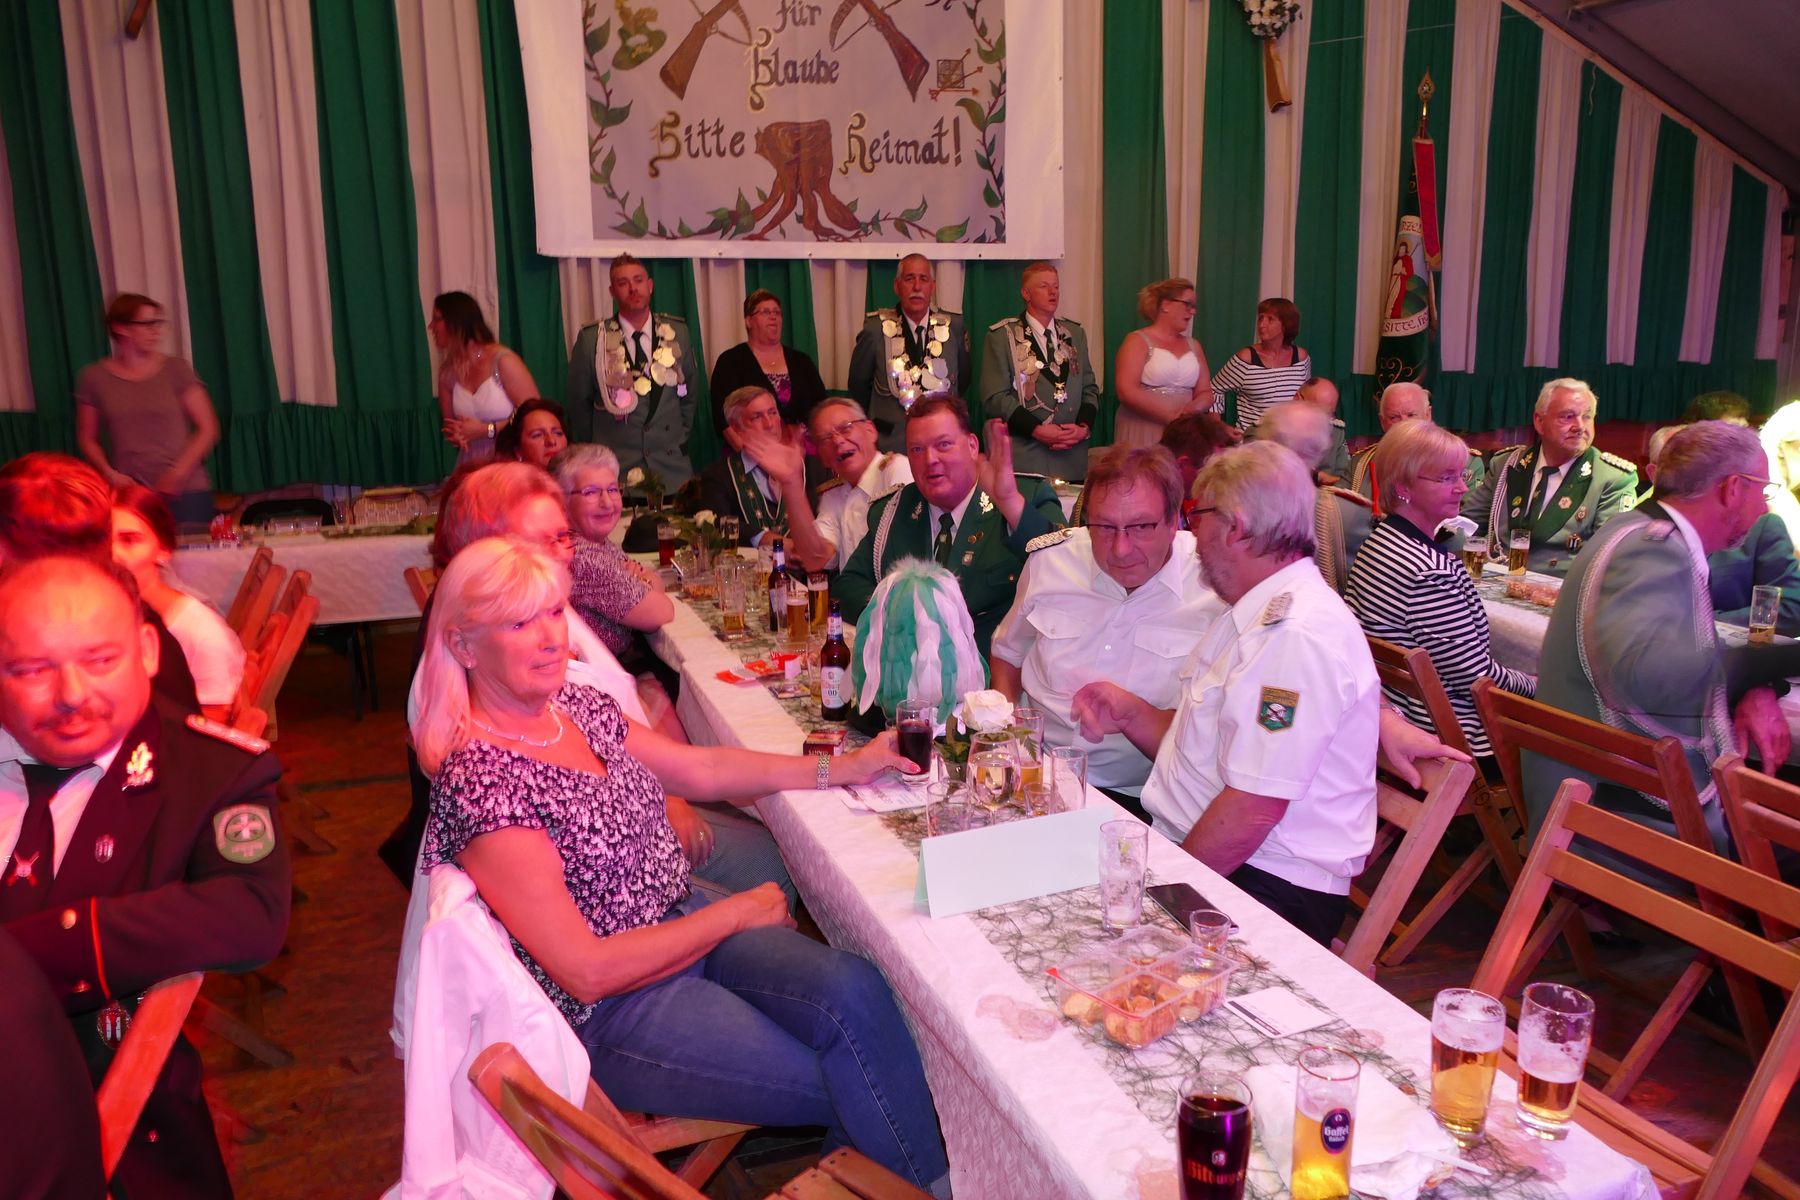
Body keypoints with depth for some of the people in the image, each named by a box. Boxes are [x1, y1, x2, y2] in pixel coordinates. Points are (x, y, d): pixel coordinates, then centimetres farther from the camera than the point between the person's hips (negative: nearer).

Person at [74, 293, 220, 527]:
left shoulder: (176, 369, 2)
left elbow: (208, 429, 1)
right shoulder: (94, 377, 6)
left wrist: (179, 472, -9)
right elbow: (87, 438, 13)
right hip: (129, 494, 1)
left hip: (186, 492, -1)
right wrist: (110, 474, -3)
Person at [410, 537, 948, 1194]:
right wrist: (734, 914, -11)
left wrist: (845, 767, 9)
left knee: (855, 991, -18)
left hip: (682, 918, 7)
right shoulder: (480, 786, -22)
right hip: (609, 1014, -6)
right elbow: (588, 971, -19)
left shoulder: (577, 705, 2)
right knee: (853, 1088, -15)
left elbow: (699, 769, 15)